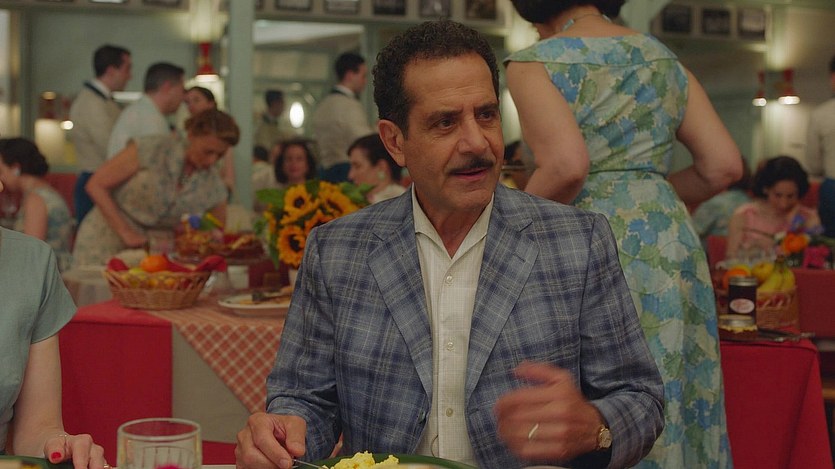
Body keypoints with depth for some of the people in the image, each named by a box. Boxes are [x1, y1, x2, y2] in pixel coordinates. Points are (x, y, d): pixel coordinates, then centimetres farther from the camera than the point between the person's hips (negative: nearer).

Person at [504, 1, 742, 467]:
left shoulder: (536, 62, -4)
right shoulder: (664, 58, 12)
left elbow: (567, 166, -20)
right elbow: (724, 165, 8)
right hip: (674, 241, 6)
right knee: (667, 400, 13)